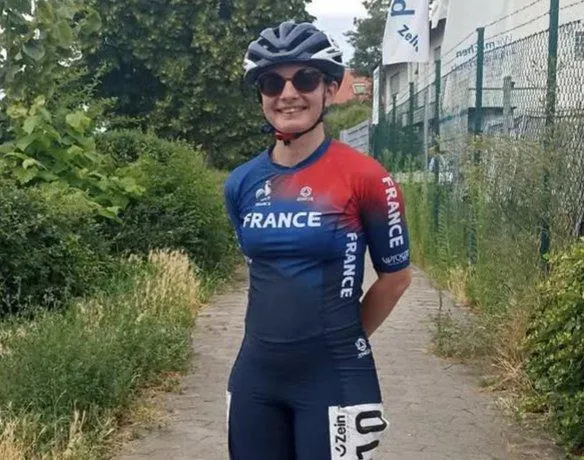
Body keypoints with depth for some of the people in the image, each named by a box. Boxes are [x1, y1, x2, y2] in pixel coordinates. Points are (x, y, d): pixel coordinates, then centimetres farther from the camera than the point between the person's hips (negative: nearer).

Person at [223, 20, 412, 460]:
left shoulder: (364, 177, -11)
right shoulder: (241, 183, 2)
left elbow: (396, 274, -1)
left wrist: (341, 338, 7)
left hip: (334, 379, -4)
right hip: (255, 377, 5)